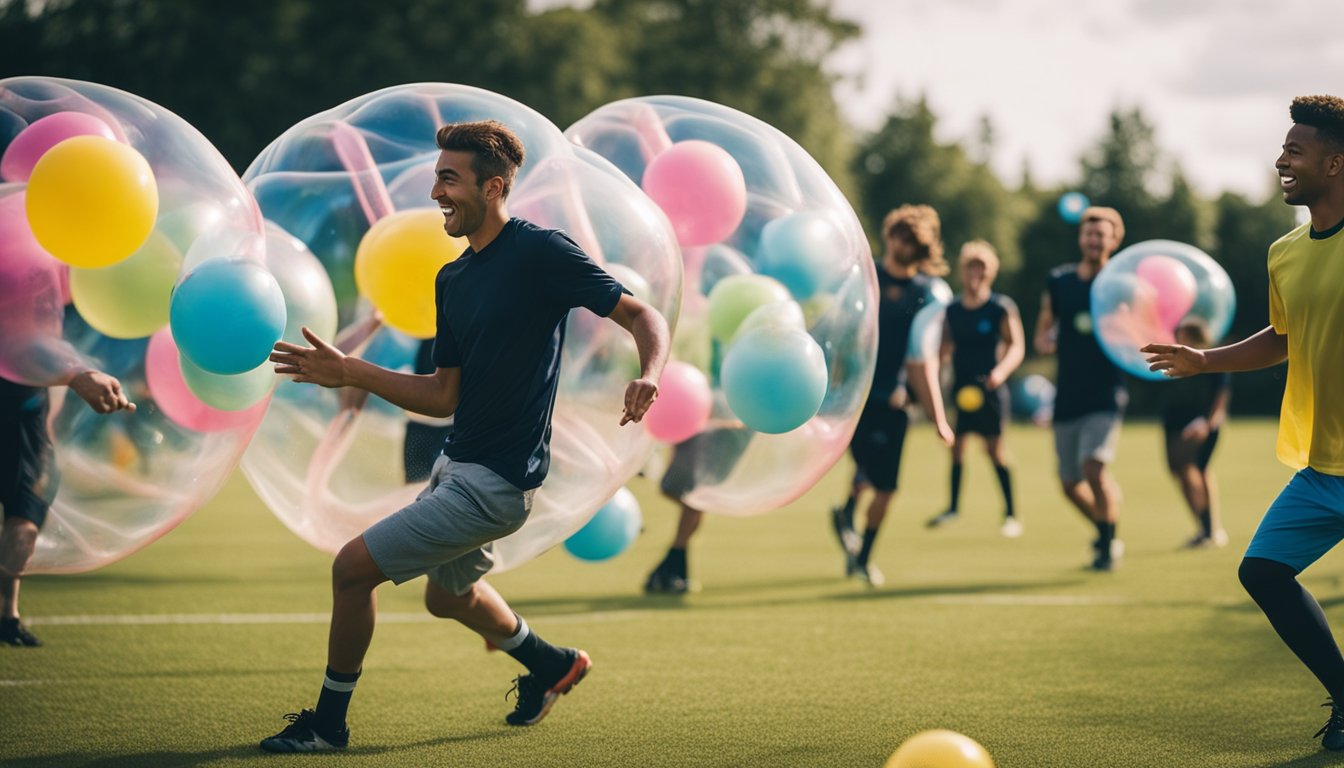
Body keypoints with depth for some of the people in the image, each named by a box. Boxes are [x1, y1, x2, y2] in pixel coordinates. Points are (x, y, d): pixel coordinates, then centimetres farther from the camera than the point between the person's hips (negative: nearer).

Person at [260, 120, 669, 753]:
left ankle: (328, 722, 7)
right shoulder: (451, 279, 9)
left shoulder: (541, 252, -15)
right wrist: (348, 372, 2)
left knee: (353, 566, -11)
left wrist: (649, 375, -35)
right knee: (449, 595, 30)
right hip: (457, 464, 10)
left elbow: (643, 317, -14)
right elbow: (444, 396, 9)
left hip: (495, 480, -9)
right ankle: (552, 665, 53)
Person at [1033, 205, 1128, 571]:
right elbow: (1044, 329, 17)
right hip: (1068, 396, 4)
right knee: (1070, 483, 8)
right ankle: (1106, 533, 33)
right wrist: (1044, 342, -5)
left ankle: (1108, 545, -3)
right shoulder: (1059, 281, 8)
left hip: (1105, 394, -4)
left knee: (1094, 466, -21)